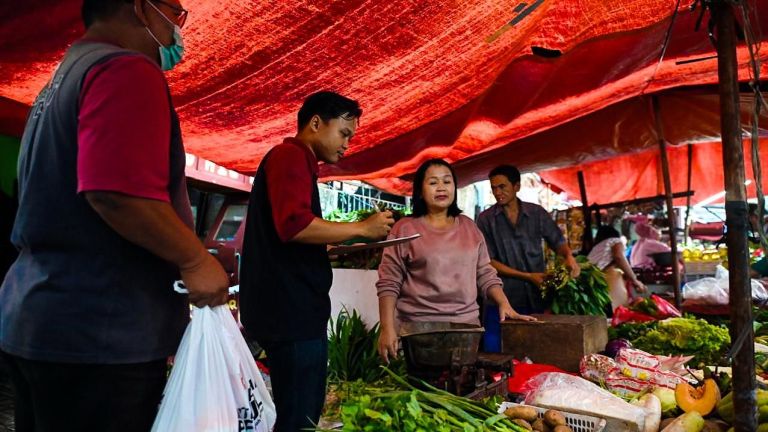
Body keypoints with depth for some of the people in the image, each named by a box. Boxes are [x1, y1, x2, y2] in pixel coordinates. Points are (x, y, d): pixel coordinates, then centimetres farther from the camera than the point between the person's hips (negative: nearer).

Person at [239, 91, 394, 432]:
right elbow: (295, 225, -25)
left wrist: (341, 246, 18)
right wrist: (362, 228, -15)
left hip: (292, 309, 11)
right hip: (291, 310, -11)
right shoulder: (290, 155, -9)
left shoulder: (295, 161, 23)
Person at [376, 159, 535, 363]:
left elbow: (485, 275, 12)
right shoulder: (405, 229, -2)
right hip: (420, 328, -3)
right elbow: (389, 283, -5)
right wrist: (388, 328, -14)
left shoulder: (469, 227, 11)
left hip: (468, 325, 4)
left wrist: (504, 304, -3)